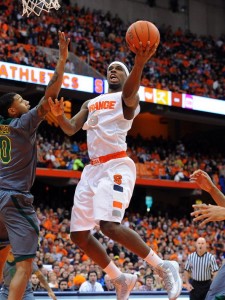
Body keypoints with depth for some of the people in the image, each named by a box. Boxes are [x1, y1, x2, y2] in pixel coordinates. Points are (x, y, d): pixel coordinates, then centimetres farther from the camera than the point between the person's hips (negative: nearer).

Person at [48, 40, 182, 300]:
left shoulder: (127, 98, 4)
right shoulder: (90, 103, 25)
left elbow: (129, 93, -21)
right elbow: (71, 129, 14)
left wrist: (138, 65, -42)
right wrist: (59, 116, -9)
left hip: (116, 166, -7)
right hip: (92, 169, 8)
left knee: (110, 226, -27)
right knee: (78, 234, 3)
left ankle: (163, 266, -13)